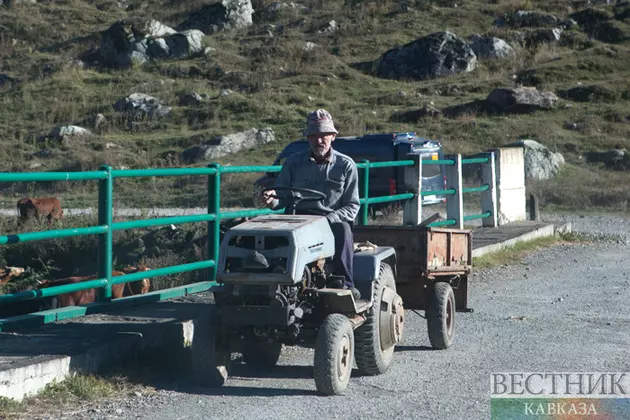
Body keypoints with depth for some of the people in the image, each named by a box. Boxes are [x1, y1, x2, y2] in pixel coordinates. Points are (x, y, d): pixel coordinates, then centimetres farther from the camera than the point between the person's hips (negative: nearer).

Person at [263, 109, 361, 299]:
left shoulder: (346, 165, 7)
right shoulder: (294, 162, 12)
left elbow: (352, 206, 5)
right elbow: (281, 198, 10)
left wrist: (327, 219, -14)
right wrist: (272, 199, -16)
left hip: (334, 220, -1)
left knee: (342, 229, -36)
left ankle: (345, 284, -36)